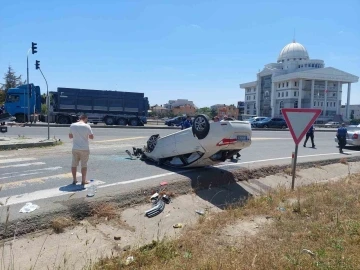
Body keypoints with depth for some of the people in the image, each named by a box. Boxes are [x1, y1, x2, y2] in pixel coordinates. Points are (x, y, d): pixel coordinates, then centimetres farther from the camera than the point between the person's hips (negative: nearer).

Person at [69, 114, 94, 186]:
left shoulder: (72, 125, 0)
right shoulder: (87, 126, -11)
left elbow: (70, 136, 11)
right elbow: (91, 137, -8)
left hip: (75, 148, 3)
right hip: (84, 149, -3)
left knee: (74, 164, 14)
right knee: (84, 164, 7)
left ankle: (74, 180, 20)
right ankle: (83, 180, 12)